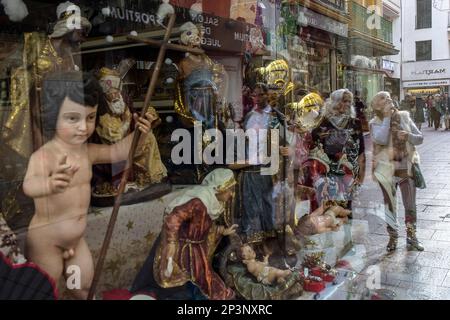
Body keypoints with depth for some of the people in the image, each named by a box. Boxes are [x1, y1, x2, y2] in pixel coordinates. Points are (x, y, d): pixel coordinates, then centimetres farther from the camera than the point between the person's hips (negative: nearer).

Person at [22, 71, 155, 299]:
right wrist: (50, 184, -67)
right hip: (45, 241, -6)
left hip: (76, 239, 7)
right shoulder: (43, 155, -26)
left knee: (85, 289, 19)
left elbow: (118, 152, 9)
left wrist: (138, 133, -9)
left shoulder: (88, 151, -2)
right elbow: (29, 185, -43)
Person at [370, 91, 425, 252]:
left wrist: (409, 136, -17)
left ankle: (411, 237, 26)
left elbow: (420, 138, 5)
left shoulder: (404, 117, 2)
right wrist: (387, 117, -22)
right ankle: (393, 238, 24)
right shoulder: (375, 123, -7)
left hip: (407, 168, 2)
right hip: (387, 170, -2)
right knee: (390, 206, 9)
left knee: (411, 206, 9)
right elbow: (381, 139, -27)